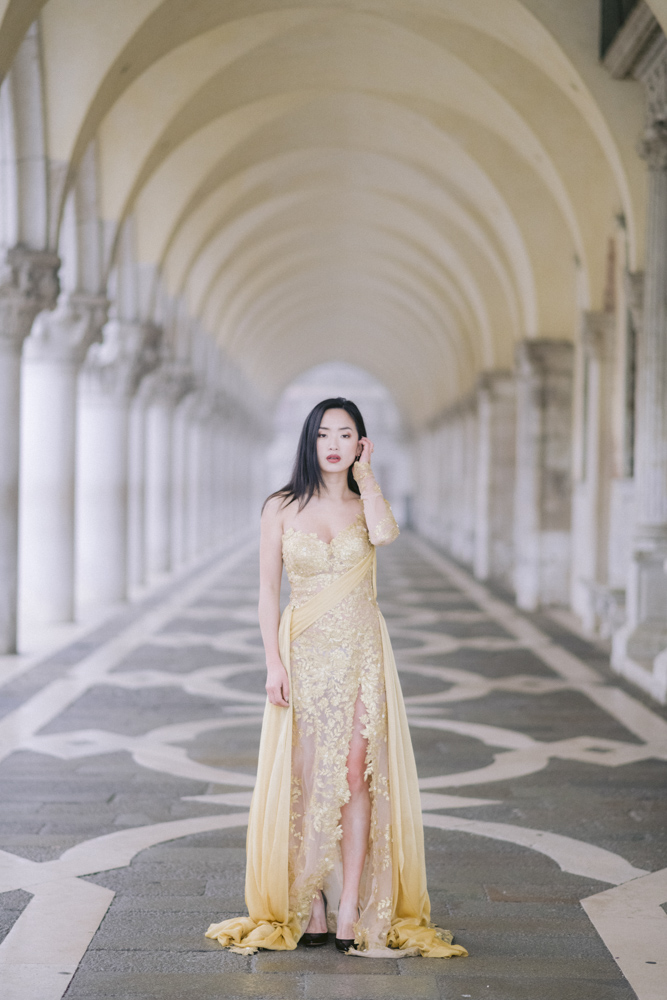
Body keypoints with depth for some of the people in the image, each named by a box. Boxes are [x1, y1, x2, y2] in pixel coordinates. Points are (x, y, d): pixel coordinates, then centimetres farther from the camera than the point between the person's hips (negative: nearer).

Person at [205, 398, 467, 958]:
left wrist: (365, 474, -5)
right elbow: (268, 590, 2)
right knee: (306, 779, 0)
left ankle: (351, 909, -3)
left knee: (356, 774, -6)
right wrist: (274, 662, -7)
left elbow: (385, 533, -19)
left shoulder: (366, 504, 7)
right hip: (304, 653, 0)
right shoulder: (282, 508, 4)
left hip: (361, 654, 0)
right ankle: (307, 907, 8)